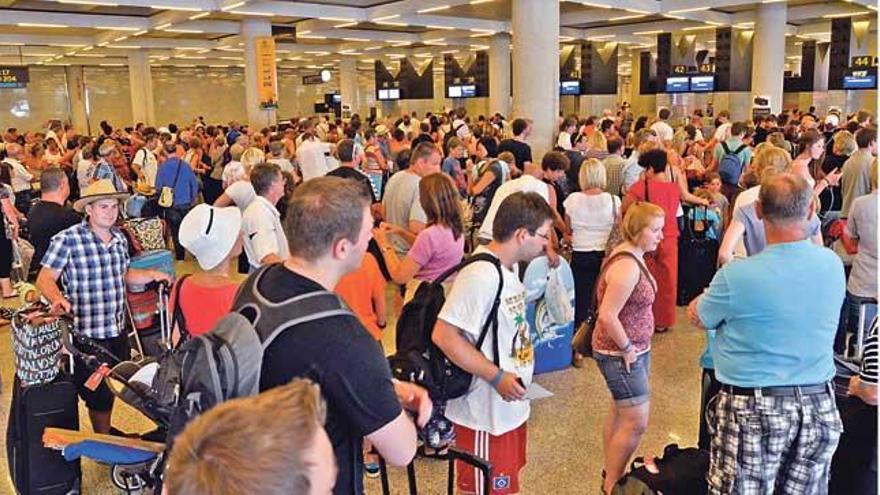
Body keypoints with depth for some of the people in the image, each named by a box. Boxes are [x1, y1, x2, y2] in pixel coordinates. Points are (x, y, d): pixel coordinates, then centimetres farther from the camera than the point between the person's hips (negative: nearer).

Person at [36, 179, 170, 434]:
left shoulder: (120, 238, 7)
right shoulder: (67, 240, -14)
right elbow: (45, 279, -13)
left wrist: (151, 275, 5)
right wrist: (57, 299, -31)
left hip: (118, 330, 6)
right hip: (87, 334, -6)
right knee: (99, 396, 7)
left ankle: (107, 432, 43)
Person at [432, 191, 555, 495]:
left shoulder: (509, 267, 4)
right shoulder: (481, 276, -26)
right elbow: (444, 336, -29)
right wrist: (497, 377, -24)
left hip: (511, 405, 9)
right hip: (486, 412, -9)